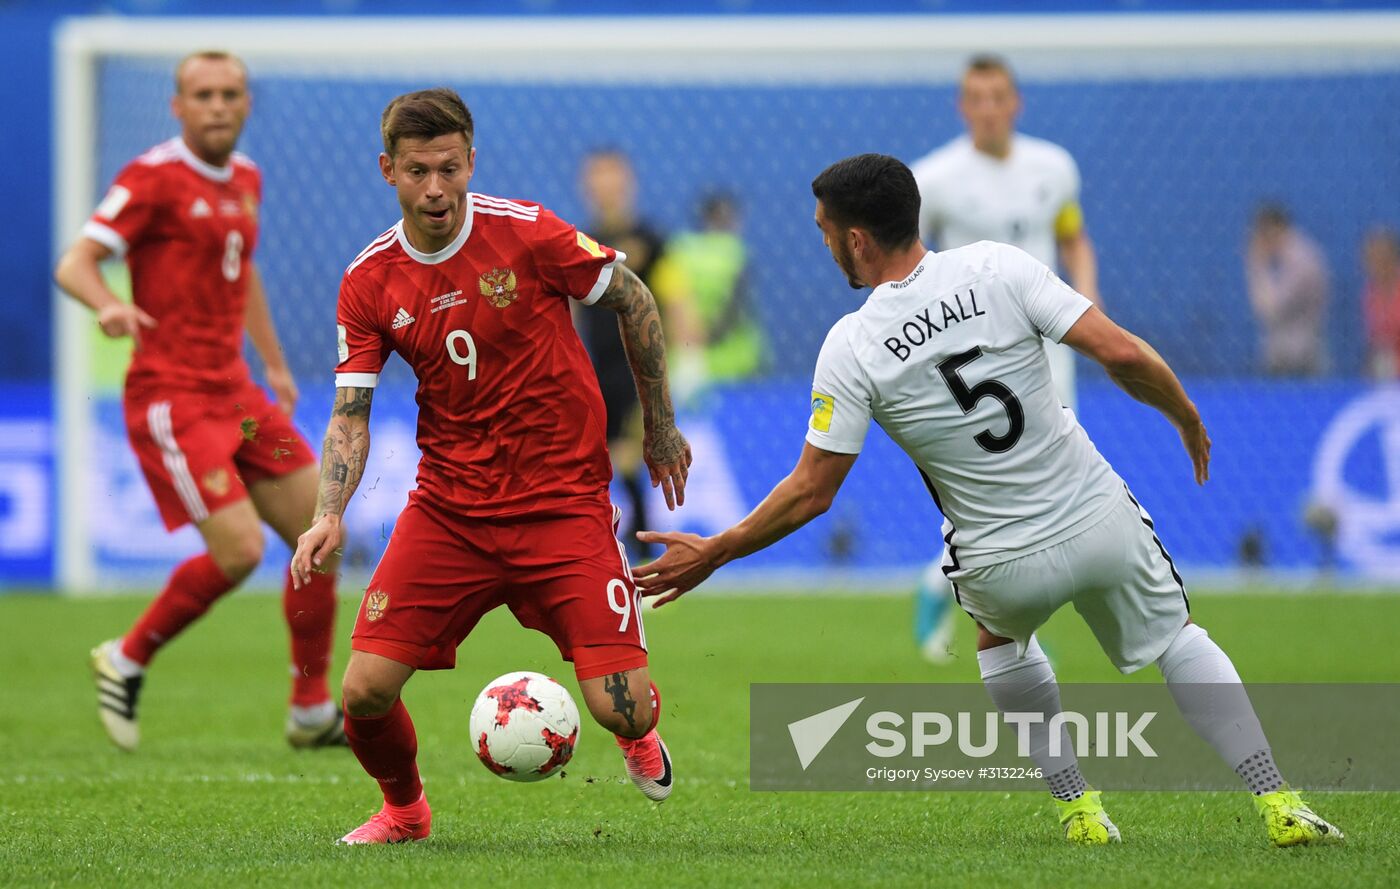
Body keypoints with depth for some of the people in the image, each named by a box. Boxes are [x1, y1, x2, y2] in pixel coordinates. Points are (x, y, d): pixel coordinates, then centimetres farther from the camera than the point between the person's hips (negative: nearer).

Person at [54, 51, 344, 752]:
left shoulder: (245, 180, 13)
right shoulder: (154, 178, -11)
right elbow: (75, 264, -17)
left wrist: (275, 365, 28)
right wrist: (109, 305, -38)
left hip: (234, 391, 8)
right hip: (170, 397, -8)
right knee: (239, 549, -18)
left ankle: (312, 712, 16)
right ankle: (126, 662, 4)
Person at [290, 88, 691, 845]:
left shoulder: (527, 233, -11)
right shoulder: (369, 282, -3)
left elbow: (634, 304, 3)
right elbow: (350, 413, -1)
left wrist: (660, 426, 10)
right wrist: (328, 515, -18)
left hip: (563, 502, -2)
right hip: (447, 507, 2)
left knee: (620, 708, -12)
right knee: (365, 690, -10)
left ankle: (637, 731, 29)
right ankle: (404, 810, 23)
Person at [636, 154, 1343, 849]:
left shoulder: (851, 348, -11)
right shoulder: (998, 267, -8)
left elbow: (810, 492, -9)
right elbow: (1120, 352, -13)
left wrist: (713, 554, 3)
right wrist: (1186, 416, 5)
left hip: (1004, 569, 0)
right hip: (1102, 524, 0)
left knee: (1000, 640, 34)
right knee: (1176, 639, 23)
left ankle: (1079, 811, 28)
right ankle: (1279, 806, 12)